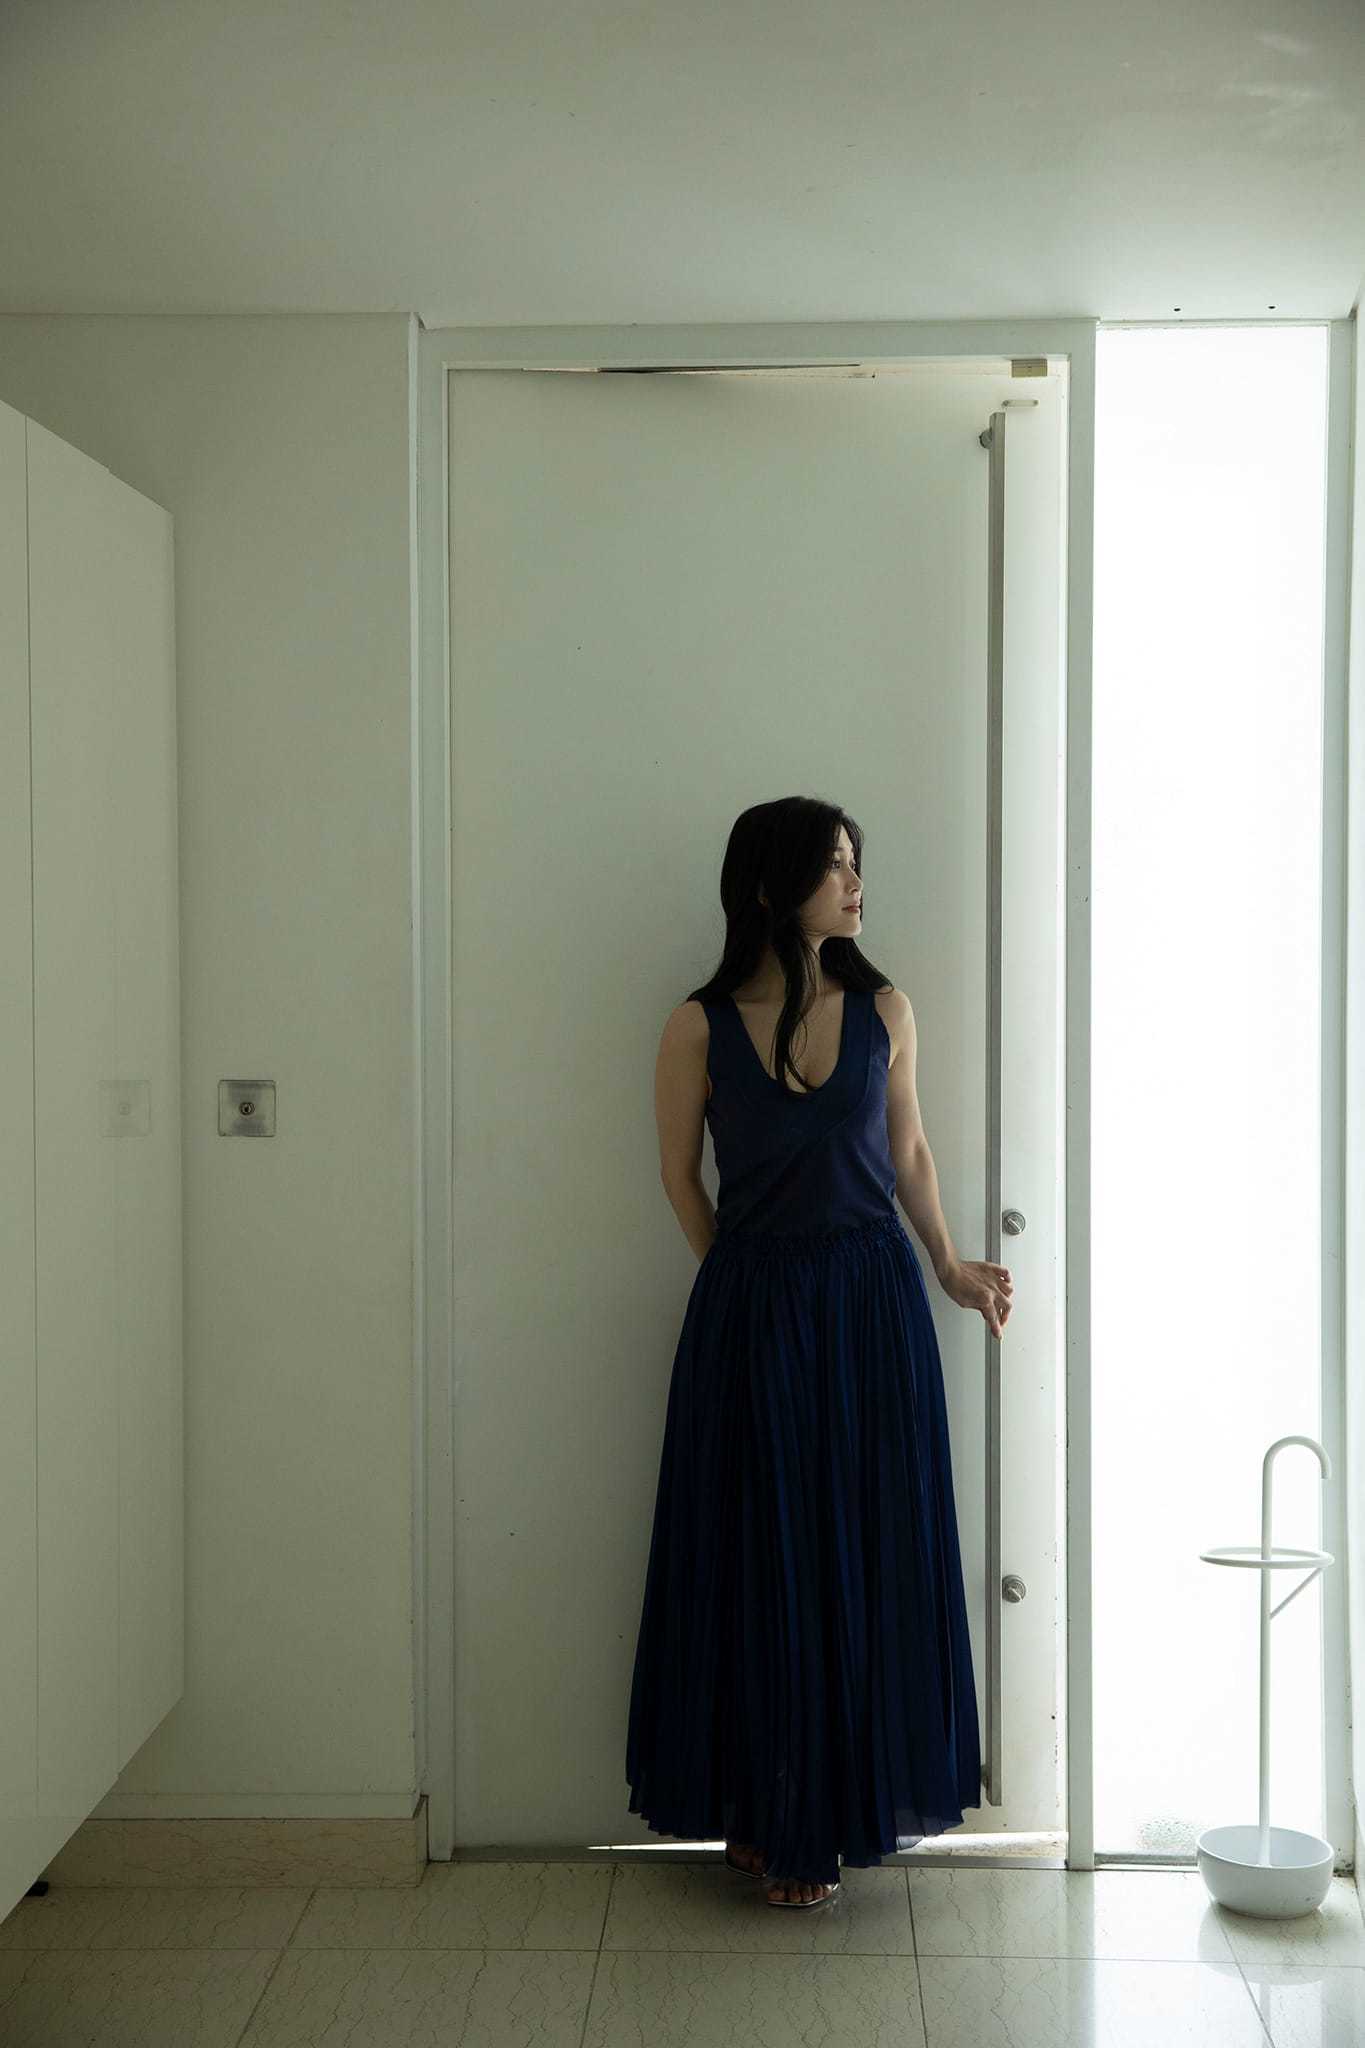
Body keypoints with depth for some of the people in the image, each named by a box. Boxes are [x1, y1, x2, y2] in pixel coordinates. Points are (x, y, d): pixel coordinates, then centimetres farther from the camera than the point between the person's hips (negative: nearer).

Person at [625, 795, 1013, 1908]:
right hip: (751, 1316, -2)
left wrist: (950, 1267, 7)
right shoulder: (700, 1027, -7)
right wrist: (749, 1283, 7)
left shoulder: (884, 1008, 1)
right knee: (761, 1556, 6)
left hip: (874, 1307, 2)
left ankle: (846, 1803, 24)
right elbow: (681, 1176, 3)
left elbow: (909, 1151, 11)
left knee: (869, 1554, 8)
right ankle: (764, 1807, 22)